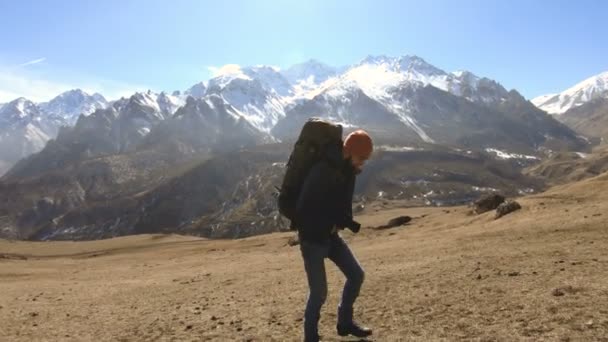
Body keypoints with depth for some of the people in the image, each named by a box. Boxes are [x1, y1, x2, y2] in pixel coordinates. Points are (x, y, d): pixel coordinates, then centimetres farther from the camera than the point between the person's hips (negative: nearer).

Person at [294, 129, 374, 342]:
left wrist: (344, 224, -1)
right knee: (319, 292, -5)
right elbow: (303, 210, -26)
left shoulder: (347, 171, 2)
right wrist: (331, 226, -16)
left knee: (356, 275, 10)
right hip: (313, 238, -8)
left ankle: (345, 322, 29)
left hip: (330, 235, 8)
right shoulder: (322, 172, -25)